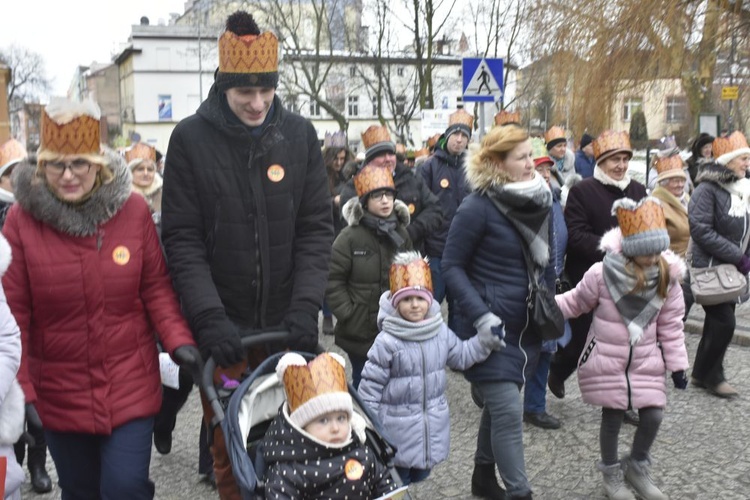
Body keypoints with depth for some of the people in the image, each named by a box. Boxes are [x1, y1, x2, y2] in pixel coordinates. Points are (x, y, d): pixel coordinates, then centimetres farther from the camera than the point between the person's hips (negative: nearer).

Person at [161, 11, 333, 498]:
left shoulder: (300, 134, 1)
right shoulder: (190, 138, -5)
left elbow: (316, 229, -1)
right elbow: (182, 238, -7)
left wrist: (307, 307, -13)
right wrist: (209, 316, -17)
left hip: (287, 324, 2)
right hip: (223, 326, -1)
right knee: (231, 447, 8)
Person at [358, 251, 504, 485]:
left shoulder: (441, 332, -4)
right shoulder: (387, 342, -20)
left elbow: (460, 355, 13)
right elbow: (370, 385, -14)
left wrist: (484, 341, -1)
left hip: (432, 425, 5)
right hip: (398, 427, -5)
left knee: (421, 472, 22)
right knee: (398, 479, 9)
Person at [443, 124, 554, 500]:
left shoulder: (540, 202, 5)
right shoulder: (478, 207, -16)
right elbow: (451, 265, -12)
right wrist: (480, 316, -20)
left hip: (526, 323, 7)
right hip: (489, 325, -7)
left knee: (499, 404, 18)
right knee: (508, 411, -7)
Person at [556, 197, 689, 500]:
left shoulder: (667, 278, -6)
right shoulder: (602, 273, -18)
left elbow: (670, 326, 2)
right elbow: (575, 303, -4)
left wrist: (677, 364, 3)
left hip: (646, 361, 3)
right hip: (607, 361, -3)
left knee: (653, 416, 1)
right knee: (612, 417, 7)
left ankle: (638, 467, 31)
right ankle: (611, 473, 32)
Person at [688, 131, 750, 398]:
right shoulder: (707, 189, -14)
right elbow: (701, 230, -20)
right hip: (710, 267, -8)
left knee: (718, 323, 13)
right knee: (724, 323, -9)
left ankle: (702, 373, 26)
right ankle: (710, 375, 9)